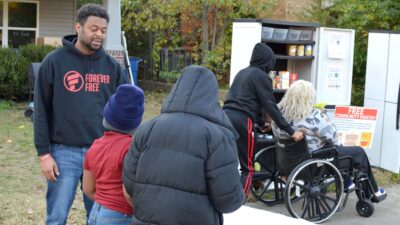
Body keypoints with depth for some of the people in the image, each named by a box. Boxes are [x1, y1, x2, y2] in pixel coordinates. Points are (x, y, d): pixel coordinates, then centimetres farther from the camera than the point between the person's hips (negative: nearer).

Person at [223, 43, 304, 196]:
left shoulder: (242, 73, 22)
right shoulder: (261, 76, -1)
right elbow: (271, 106, -5)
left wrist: (261, 123, 38)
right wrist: (291, 131, -3)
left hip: (226, 116, 7)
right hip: (241, 121, -7)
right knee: (247, 168, 1)